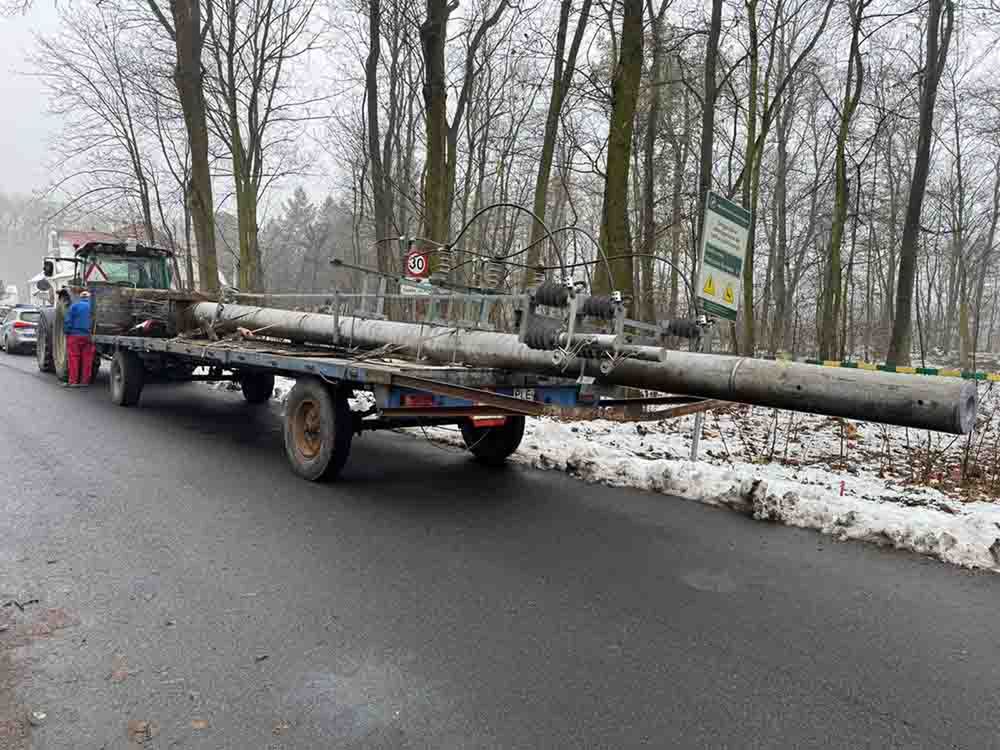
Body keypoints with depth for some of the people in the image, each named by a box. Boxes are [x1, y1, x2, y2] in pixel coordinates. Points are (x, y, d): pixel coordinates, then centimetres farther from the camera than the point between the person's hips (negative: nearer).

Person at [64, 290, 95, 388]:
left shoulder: (74, 306, -1)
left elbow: (68, 321, -6)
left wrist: (67, 332, 4)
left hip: (75, 335, -2)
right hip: (88, 336, 2)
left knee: (74, 358, 1)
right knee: (87, 359, 6)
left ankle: (73, 381, 0)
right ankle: (85, 381, 8)